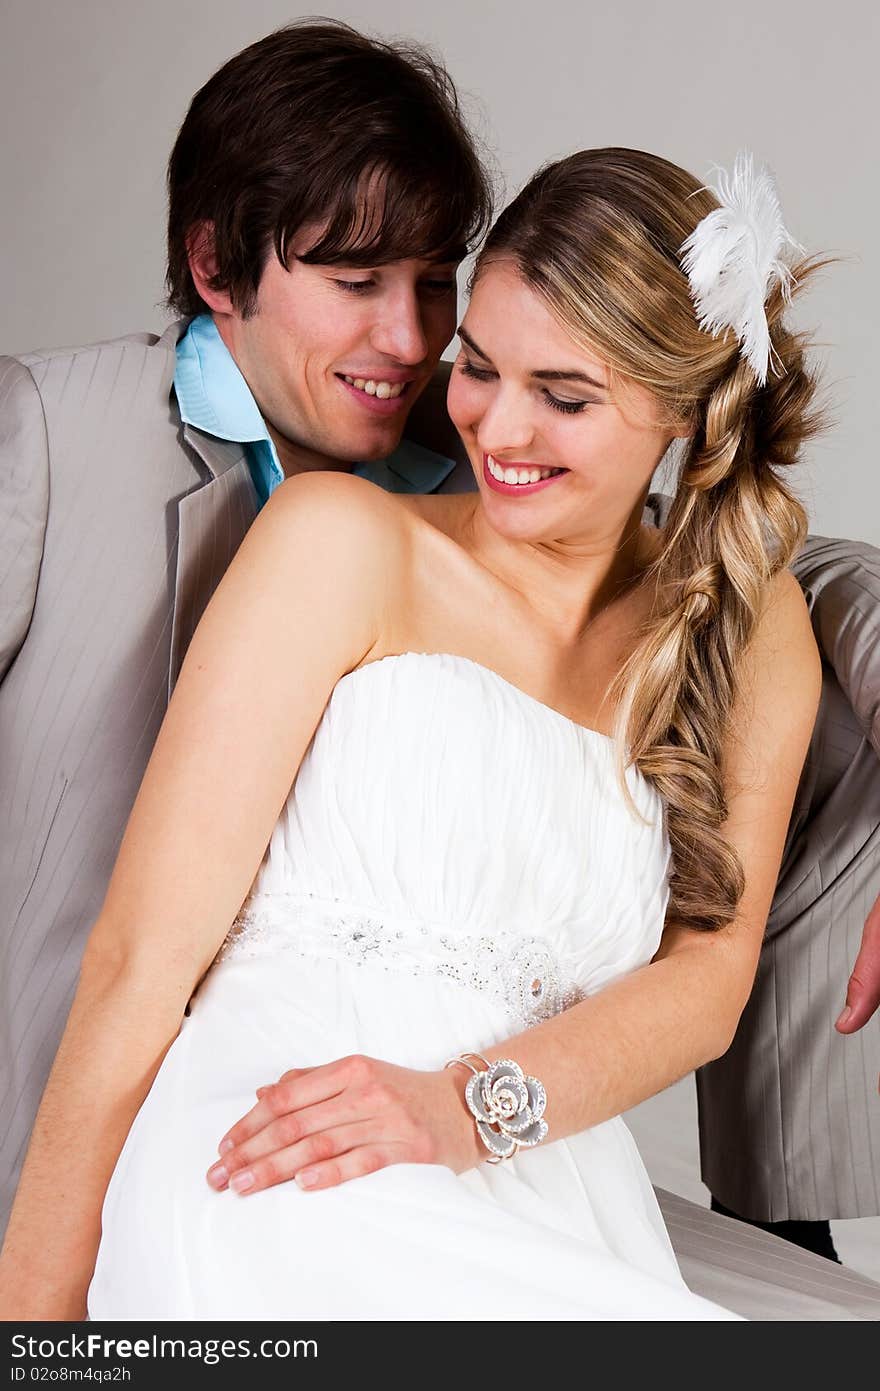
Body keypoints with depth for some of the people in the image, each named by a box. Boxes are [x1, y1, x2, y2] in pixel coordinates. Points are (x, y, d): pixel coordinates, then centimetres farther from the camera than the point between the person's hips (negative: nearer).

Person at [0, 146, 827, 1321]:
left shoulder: (756, 629, 16)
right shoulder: (342, 539, 3)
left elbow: (711, 971, 6)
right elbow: (144, 954, -2)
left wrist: (471, 1103, -13)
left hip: (542, 1220, 4)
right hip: (278, 1212, -3)